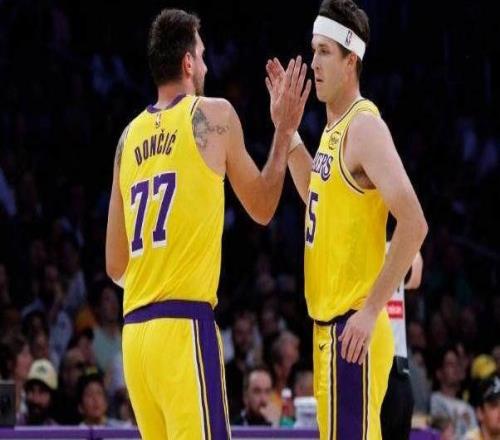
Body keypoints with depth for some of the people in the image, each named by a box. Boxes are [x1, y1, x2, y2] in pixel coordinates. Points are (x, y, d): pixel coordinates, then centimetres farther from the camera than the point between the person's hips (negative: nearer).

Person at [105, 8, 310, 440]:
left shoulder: (130, 136, 15)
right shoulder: (213, 115, 0)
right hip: (185, 324, -6)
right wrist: (285, 132, 19)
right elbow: (262, 208, 12)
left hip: (134, 329, 7)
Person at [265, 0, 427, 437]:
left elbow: (414, 224, -21)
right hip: (328, 323, 10)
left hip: (352, 327, -10)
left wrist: (372, 310, -22)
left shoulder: (364, 126, -14)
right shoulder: (333, 128, 14)